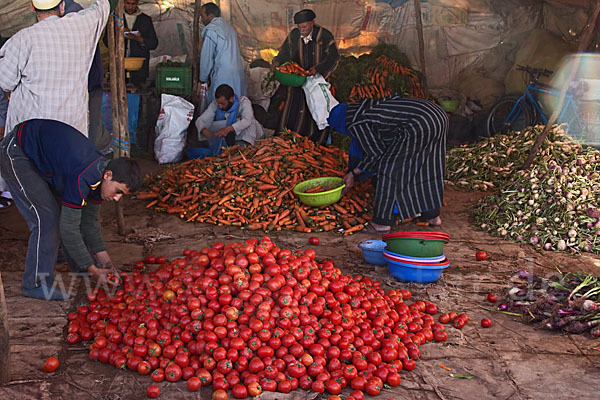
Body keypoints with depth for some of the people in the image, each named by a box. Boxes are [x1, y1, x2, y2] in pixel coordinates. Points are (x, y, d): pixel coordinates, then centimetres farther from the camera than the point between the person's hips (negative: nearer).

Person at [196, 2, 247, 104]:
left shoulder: (211, 30, -8)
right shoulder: (229, 27, 19)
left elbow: (206, 57, -8)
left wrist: (202, 81, 2)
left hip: (223, 78, -9)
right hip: (239, 76, 9)